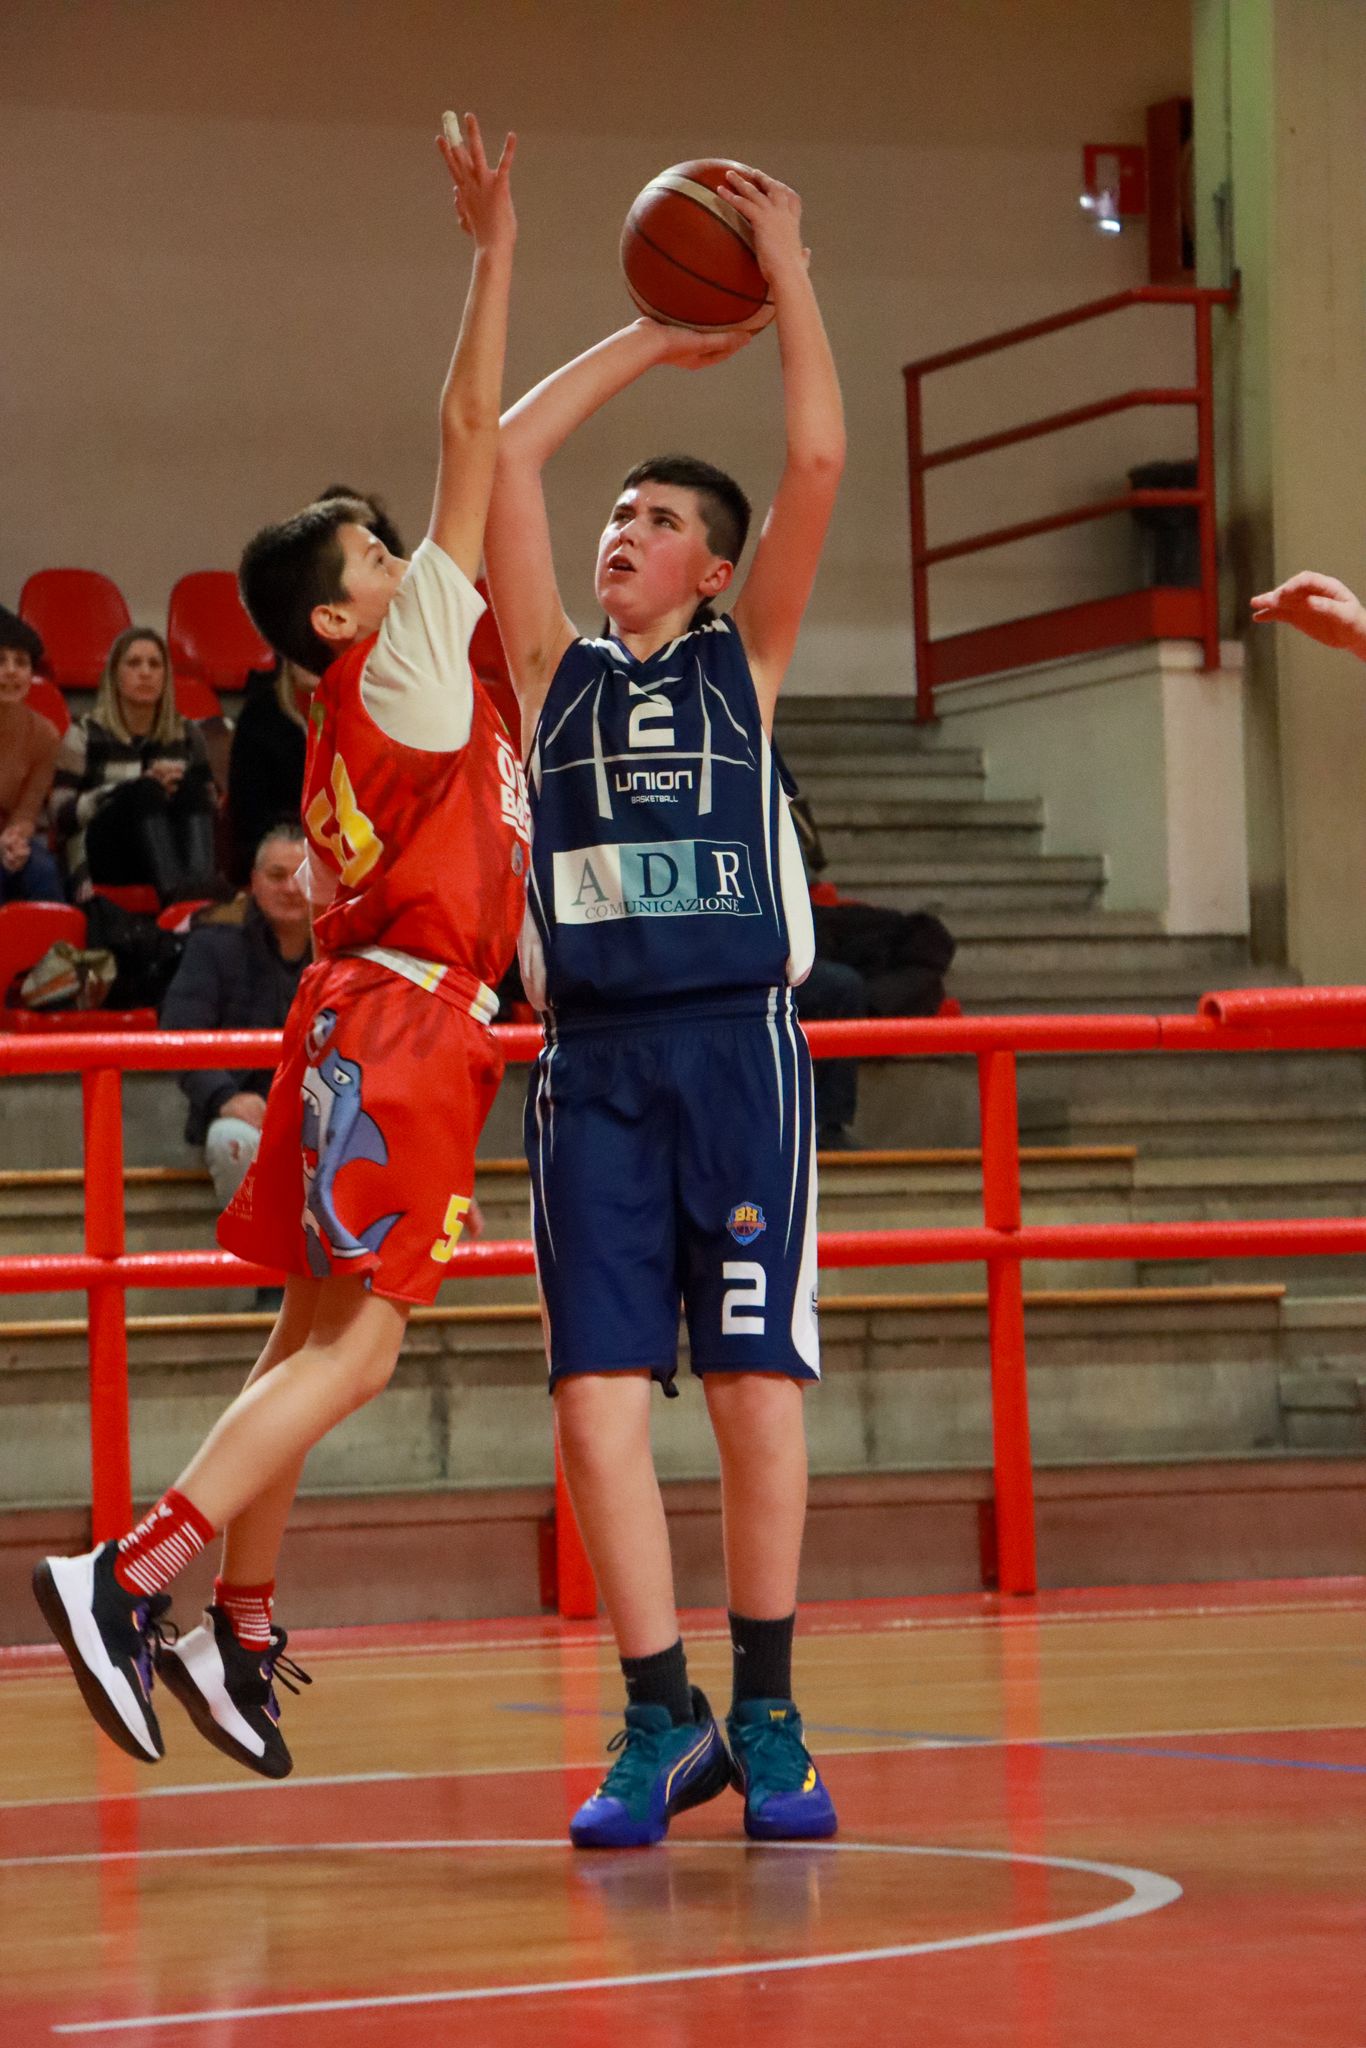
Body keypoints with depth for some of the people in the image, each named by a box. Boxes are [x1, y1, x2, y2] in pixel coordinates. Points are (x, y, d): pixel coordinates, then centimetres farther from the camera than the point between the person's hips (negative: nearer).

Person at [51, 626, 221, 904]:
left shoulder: (187, 736, 17)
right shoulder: (84, 737, 6)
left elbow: (208, 804, 17)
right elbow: (63, 815, -5)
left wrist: (184, 789, -8)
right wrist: (140, 789, -14)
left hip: (173, 855, 3)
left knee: (193, 782, -25)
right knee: (145, 790, -32)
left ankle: (198, 884, -52)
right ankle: (174, 892, -58)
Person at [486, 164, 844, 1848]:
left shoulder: (744, 662, 11)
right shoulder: (556, 672, 15)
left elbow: (819, 464, 2)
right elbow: (502, 462, 10)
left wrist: (786, 269, 5)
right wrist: (651, 343, 17)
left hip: (736, 1046, -2)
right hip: (594, 1061, 2)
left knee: (758, 1386, -3)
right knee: (598, 1398, -6)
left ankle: (765, 1715, 8)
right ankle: (659, 1721, 2)